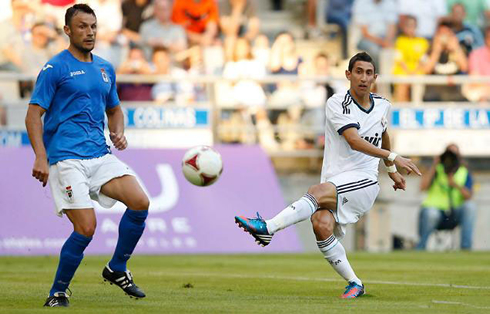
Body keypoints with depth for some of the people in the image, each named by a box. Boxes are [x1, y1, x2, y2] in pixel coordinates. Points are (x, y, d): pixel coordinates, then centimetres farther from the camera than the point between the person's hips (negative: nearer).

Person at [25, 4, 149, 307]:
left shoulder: (105, 68, 16)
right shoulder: (55, 68, -3)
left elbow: (114, 109, 28)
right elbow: (34, 114, -7)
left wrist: (118, 132, 6)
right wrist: (41, 157, -18)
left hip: (100, 155, 6)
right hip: (66, 159, -6)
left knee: (140, 203, -12)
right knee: (86, 229, -16)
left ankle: (117, 270, 8)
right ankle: (58, 293, 3)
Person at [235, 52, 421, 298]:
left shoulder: (382, 106, 12)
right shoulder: (337, 104, -3)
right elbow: (354, 141, -17)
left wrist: (392, 170, 45)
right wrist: (392, 157, -25)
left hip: (364, 183, 0)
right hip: (333, 183, 0)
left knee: (317, 192, -32)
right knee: (322, 225, -28)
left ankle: (268, 227, -41)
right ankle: (354, 284, -12)